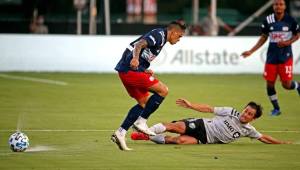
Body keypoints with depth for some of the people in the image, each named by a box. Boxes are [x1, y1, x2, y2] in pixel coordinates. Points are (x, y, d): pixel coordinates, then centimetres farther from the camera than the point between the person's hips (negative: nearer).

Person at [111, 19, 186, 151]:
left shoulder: (158, 35, 22)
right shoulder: (159, 35, -9)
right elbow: (140, 44, -25)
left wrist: (144, 70, 22)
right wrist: (135, 58, -44)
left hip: (124, 71, 10)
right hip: (131, 70, -10)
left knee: (144, 102, 15)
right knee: (163, 90, -8)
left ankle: (120, 133, 10)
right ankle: (141, 121, -4)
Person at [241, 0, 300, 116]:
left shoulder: (290, 20, -8)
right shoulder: (268, 20, -3)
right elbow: (263, 38, 8)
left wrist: (288, 42, -15)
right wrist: (251, 51, 3)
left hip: (285, 56, -2)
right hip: (271, 57, 2)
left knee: (286, 85, -5)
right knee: (270, 84, 0)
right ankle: (276, 108, 20)